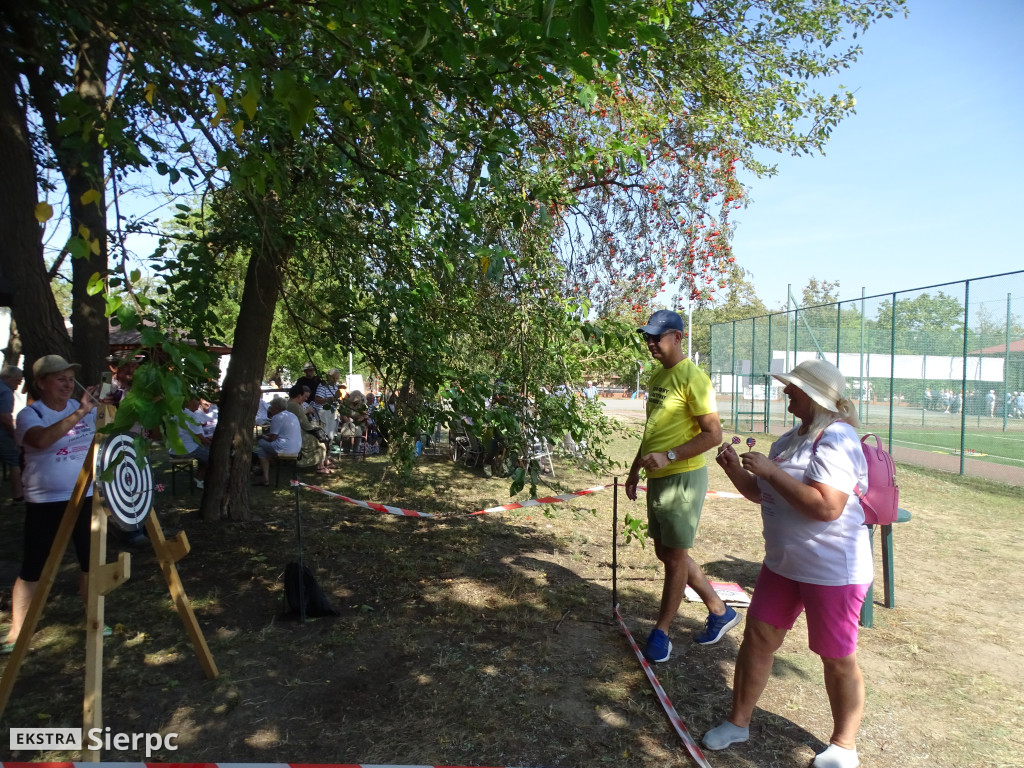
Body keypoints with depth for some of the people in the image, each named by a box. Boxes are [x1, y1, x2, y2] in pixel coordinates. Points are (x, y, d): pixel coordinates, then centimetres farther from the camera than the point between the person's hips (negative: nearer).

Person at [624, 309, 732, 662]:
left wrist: (669, 457, -25)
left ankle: (660, 633, 19)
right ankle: (720, 611, 32)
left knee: (675, 556, 4)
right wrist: (635, 469, 20)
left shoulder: (692, 378, -15)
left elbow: (713, 433, -19)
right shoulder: (657, 377, 12)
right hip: (658, 478, 10)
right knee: (666, 552, 17)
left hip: (682, 478, -10)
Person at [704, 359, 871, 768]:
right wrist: (736, 470, -3)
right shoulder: (791, 437, 8)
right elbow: (763, 494, 16)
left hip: (832, 569, -8)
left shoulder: (836, 438, -21)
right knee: (757, 638, 12)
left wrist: (770, 471, -27)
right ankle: (738, 722, 29)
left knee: (837, 658, 10)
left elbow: (827, 508, -32)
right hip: (784, 562, 8)